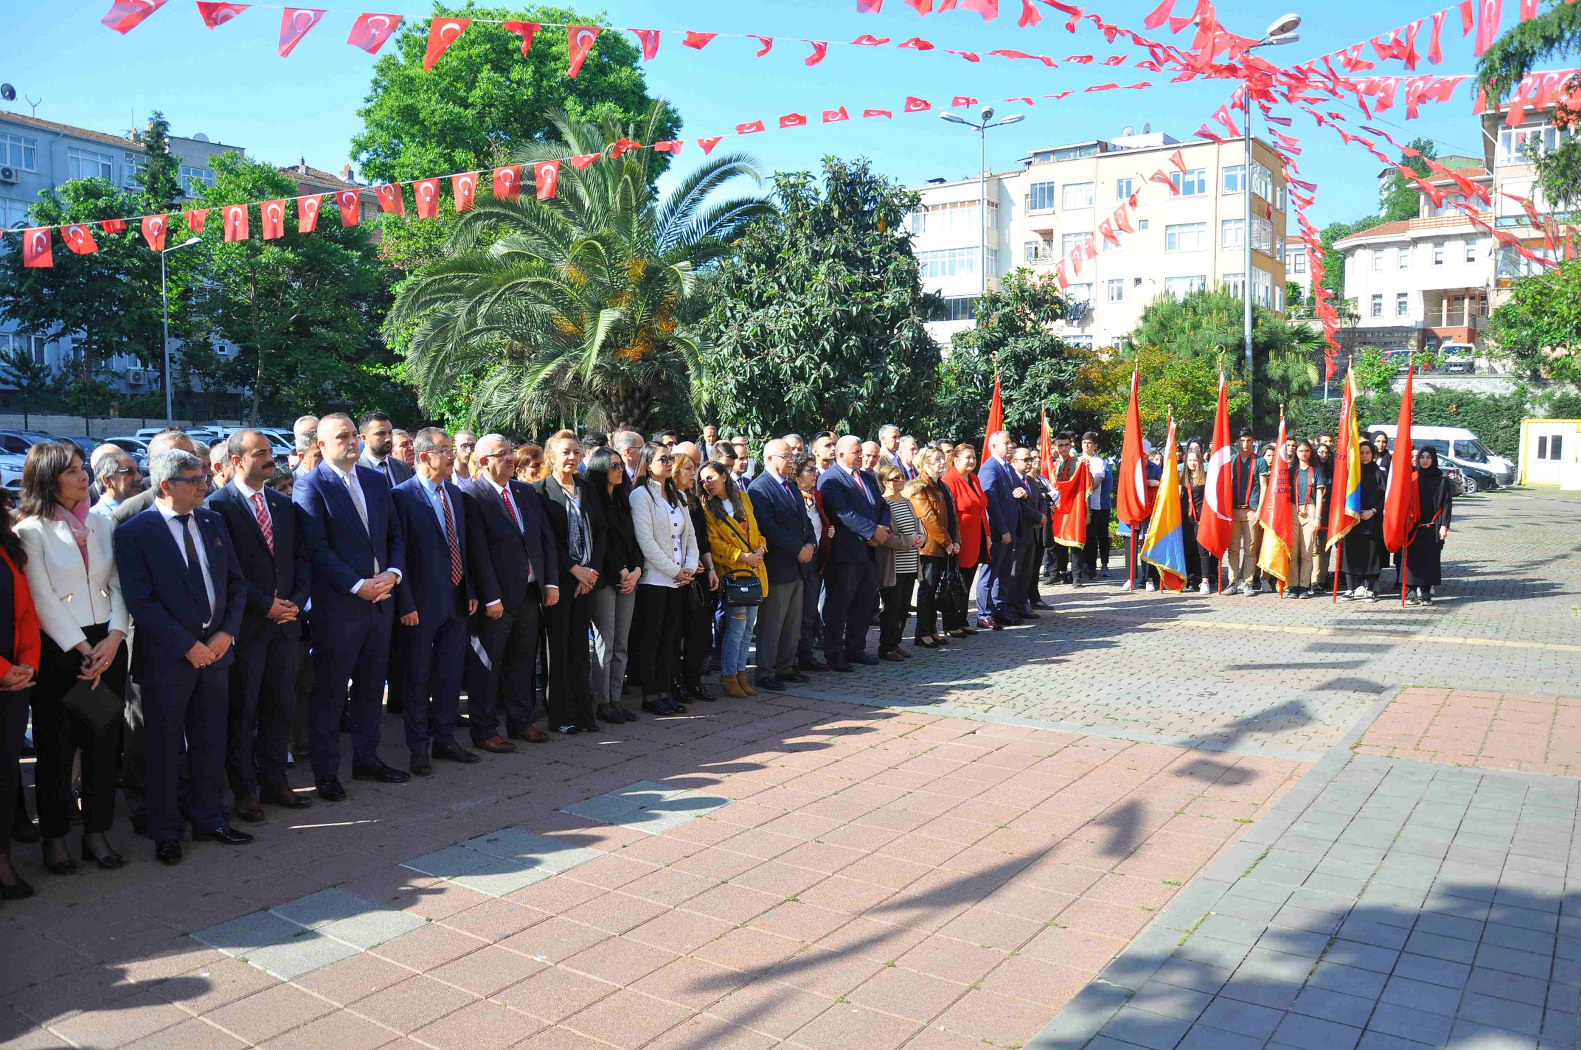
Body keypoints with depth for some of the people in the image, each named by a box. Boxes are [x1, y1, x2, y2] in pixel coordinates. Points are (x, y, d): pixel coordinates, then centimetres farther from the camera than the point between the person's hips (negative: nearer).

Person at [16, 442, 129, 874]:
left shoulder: (101, 524, 9)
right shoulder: (31, 531, -5)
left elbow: (118, 585, 7)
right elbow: (43, 601, -9)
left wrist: (114, 637, -7)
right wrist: (82, 650, -13)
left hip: (107, 647, 4)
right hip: (59, 651, -4)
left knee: (103, 743, 8)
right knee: (57, 746, 5)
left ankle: (96, 832, 19)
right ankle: (54, 836, 19)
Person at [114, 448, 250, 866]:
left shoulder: (213, 522, 6)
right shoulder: (134, 533, -10)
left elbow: (236, 582, 9)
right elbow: (141, 601, -15)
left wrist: (227, 631, -5)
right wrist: (187, 645, -17)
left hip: (215, 650, 5)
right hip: (167, 658, -5)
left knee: (210, 742, 14)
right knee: (165, 749, 8)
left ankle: (209, 820, 28)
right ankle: (165, 832, 21)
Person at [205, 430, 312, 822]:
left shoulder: (284, 504, 12)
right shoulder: (218, 504, -7)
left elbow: (300, 558, 12)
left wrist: (297, 600, -3)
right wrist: (265, 605, -14)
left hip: (286, 620, 5)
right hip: (245, 624, -5)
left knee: (281, 708, 11)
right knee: (241, 712, 6)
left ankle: (273, 781, 24)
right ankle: (245, 790, 17)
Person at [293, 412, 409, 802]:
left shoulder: (376, 480, 12)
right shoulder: (310, 485, -8)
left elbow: (395, 534, 13)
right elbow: (317, 548, -14)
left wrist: (394, 572, -5)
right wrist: (358, 586, -17)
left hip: (380, 599, 6)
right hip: (337, 605, -6)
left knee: (371, 686, 15)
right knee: (330, 691, 4)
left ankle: (367, 759, 27)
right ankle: (325, 772, 15)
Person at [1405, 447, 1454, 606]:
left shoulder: (1442, 480, 4)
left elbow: (1447, 504, 0)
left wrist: (1444, 525, -9)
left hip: (1432, 527, -1)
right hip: (1413, 527, 1)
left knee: (1430, 559, 0)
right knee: (1412, 558, -2)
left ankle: (1426, 592, 7)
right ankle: (1413, 592, 3)